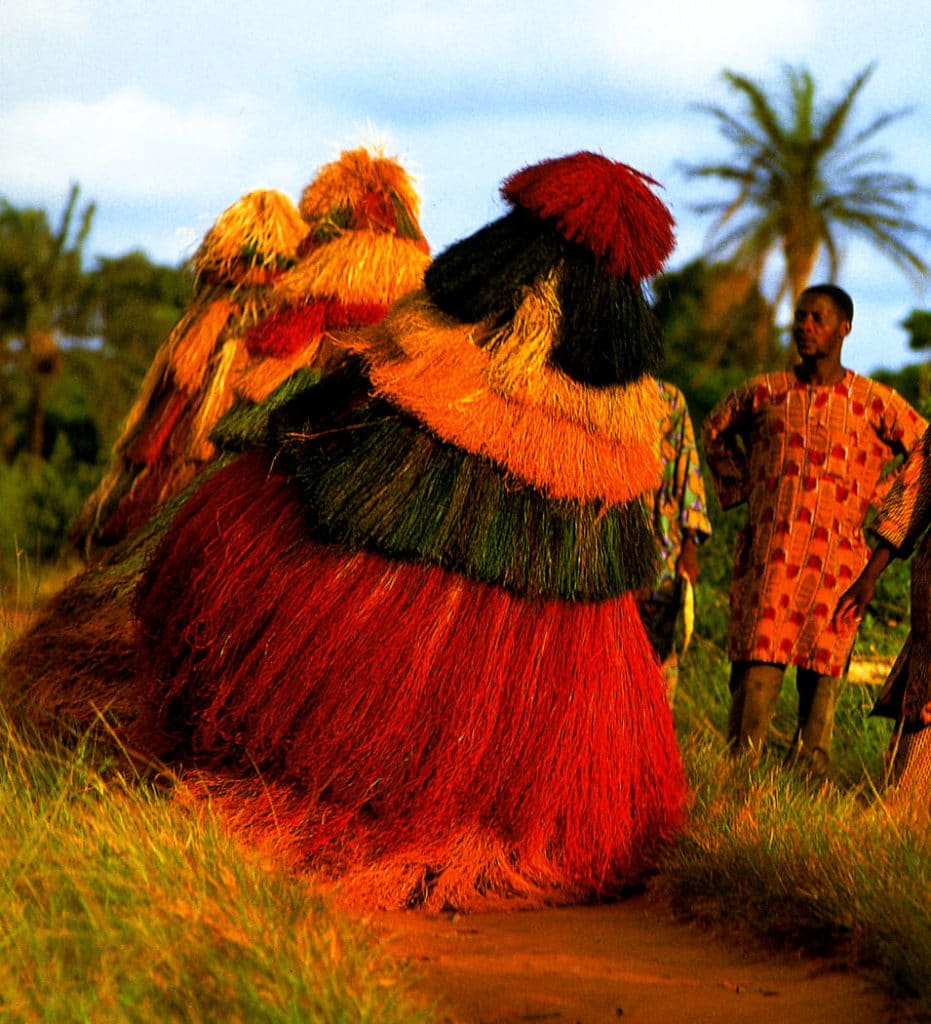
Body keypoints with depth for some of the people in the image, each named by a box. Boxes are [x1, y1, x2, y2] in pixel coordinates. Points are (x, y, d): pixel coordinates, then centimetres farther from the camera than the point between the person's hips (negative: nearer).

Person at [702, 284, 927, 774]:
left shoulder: (874, 402, 2)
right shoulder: (764, 393, 7)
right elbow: (715, 431, 25)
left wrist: (878, 496, 6)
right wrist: (741, 487, 16)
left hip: (837, 558, 0)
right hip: (767, 553, 0)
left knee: (822, 670, 1)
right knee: (757, 664, -7)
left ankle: (807, 770, 9)